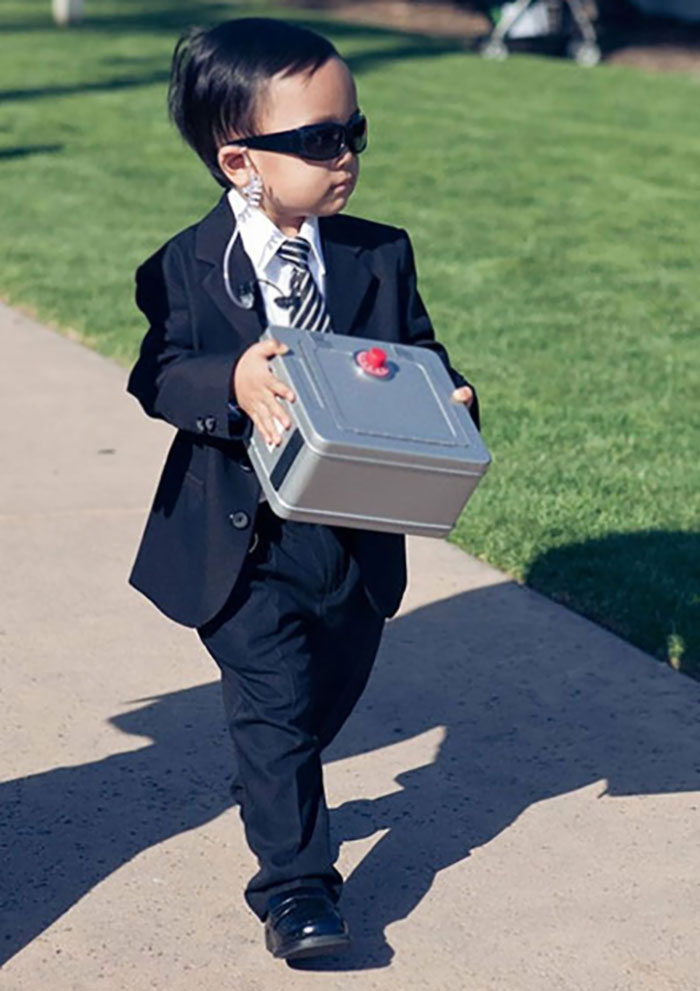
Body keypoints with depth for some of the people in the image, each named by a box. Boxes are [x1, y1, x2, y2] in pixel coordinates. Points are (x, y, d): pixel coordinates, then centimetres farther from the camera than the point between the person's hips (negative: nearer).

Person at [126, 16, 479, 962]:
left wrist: (447, 399, -16)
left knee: (329, 691, 19)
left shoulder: (380, 257, 1)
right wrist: (230, 384, -33)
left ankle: (271, 792, 50)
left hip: (357, 537, 4)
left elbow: (417, 355, 6)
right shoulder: (188, 268, -9)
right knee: (276, 704, -6)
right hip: (243, 540, -4)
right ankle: (295, 883, 5)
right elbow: (158, 373, -13)